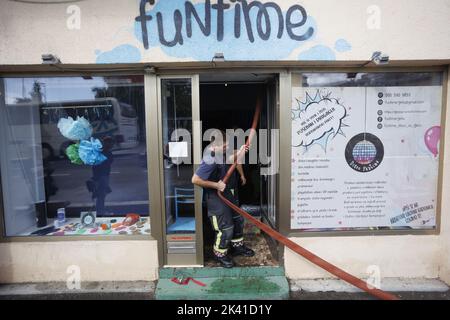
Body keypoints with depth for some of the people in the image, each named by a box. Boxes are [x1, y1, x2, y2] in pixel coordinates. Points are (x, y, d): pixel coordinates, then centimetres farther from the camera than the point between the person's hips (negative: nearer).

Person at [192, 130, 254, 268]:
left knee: (238, 219, 21)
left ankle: (237, 246, 40)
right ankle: (220, 254, 24)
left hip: (225, 191, 10)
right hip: (214, 196, -10)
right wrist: (216, 185, -26)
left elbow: (227, 161, 18)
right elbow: (195, 180, -33)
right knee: (225, 228, -2)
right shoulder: (209, 161, -32)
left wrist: (238, 152, 0)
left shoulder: (220, 153, -5)